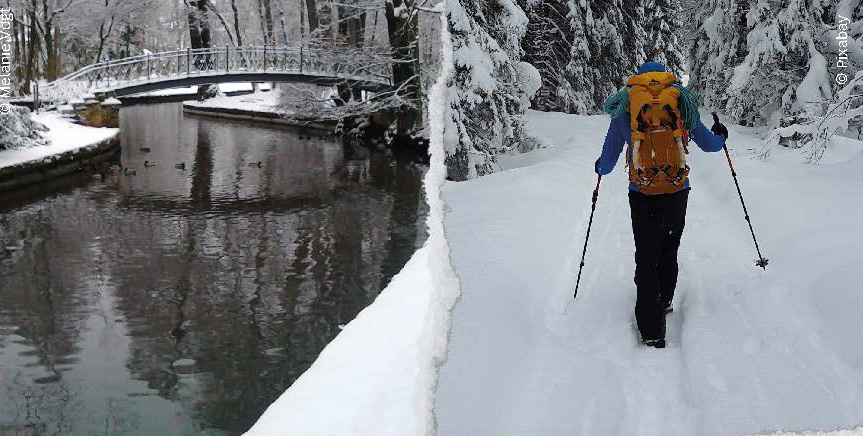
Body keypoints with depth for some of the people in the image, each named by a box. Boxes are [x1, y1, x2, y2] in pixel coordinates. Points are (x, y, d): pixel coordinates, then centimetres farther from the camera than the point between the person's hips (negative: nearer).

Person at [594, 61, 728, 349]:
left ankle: (652, 332, 1)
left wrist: (601, 168, 28)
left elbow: (608, 160, 4)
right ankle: (663, 301, 40)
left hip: (642, 196, -1)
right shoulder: (681, 102, 4)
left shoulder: (625, 108, 0)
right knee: (669, 251, 23)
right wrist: (721, 137, 38)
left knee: (646, 258, 5)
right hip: (677, 193, 2)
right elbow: (708, 144, 16)